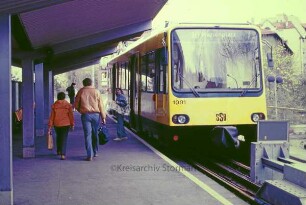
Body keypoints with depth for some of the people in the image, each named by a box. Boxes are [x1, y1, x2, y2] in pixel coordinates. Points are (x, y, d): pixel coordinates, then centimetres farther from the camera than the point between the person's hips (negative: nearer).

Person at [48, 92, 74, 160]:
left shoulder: (54, 105, -1)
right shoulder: (68, 105, -4)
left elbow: (52, 116, -2)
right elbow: (71, 115, -2)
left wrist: (50, 126, 2)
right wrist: (72, 124, 9)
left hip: (56, 124, 2)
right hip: (66, 124, -2)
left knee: (58, 137, 23)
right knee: (64, 139, -2)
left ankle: (58, 151, 35)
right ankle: (63, 154, -14)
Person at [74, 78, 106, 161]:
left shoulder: (81, 91, 3)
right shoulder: (96, 91, 4)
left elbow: (76, 105, 5)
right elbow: (100, 105, 2)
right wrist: (103, 117, 6)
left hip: (85, 115, -1)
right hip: (96, 114, 1)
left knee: (87, 135, -2)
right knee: (95, 134, 14)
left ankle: (90, 155, -6)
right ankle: (95, 152, 24)